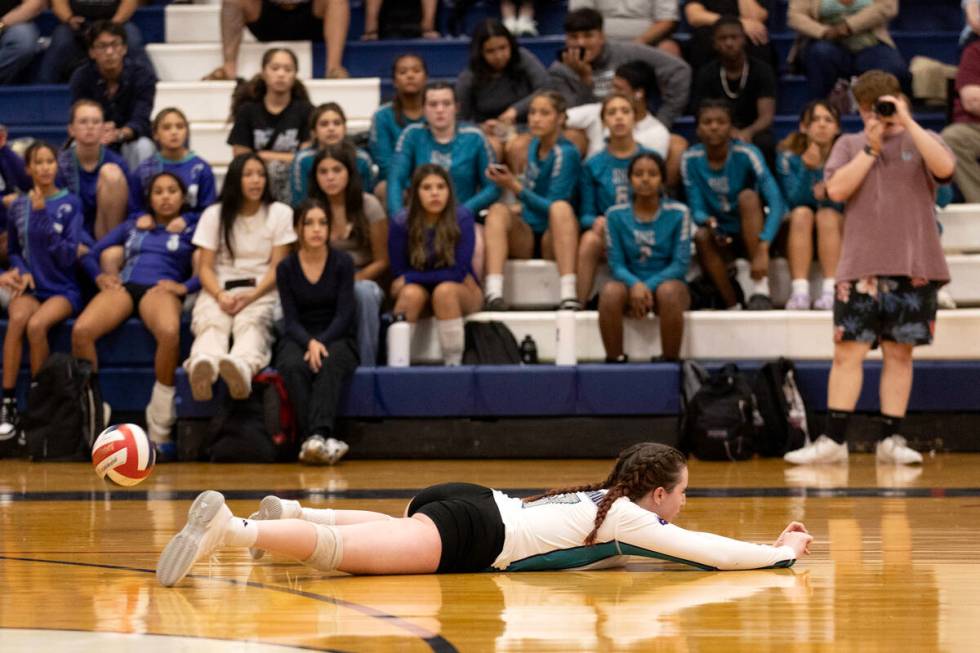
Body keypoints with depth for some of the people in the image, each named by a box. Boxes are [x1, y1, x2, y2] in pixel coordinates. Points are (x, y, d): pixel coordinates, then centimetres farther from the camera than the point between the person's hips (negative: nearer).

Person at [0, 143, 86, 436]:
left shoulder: (70, 204, -3)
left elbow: (69, 256, -12)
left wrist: (42, 214, -19)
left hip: (63, 289, -2)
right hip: (30, 287, 2)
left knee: (36, 324, -33)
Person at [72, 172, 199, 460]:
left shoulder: (191, 231, 21)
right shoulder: (131, 226, 31)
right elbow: (90, 254, 26)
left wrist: (184, 287, -11)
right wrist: (100, 276, 6)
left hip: (160, 288, -3)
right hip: (124, 285, 3)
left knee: (169, 332, -42)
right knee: (81, 331, -33)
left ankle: (160, 432, -34)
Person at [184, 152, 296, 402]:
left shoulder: (280, 213, 11)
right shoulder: (214, 215, 13)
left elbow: (277, 267, 4)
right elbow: (205, 266, 7)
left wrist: (251, 296, -15)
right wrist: (220, 295, -16)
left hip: (261, 290, -1)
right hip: (219, 288, 1)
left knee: (251, 323, -37)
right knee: (210, 323, -35)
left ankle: (240, 368, -72)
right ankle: (203, 365, -71)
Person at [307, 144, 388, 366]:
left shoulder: (368, 206, 0)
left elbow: (382, 261, 0)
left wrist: (351, 280, -16)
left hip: (363, 279, -1)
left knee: (363, 291, -40)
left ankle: (366, 364, -31)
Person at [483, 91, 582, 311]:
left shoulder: (566, 153, -10)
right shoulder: (535, 145, 9)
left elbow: (552, 206, -17)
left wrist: (515, 187, -20)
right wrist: (519, 209, 8)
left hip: (554, 241, -5)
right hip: (525, 239, 5)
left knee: (562, 207, -35)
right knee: (498, 210, -23)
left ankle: (568, 294, -47)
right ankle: (493, 292, -42)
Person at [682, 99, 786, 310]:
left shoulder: (746, 154, -17)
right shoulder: (690, 160, -8)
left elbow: (777, 202, -26)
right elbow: (696, 208, -6)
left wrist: (762, 250, -38)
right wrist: (708, 222, -33)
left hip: (751, 236, -1)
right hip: (722, 237, 1)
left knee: (748, 196, -30)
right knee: (701, 236, -31)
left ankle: (761, 289, -34)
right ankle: (732, 306, -25)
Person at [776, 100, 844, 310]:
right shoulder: (789, 157, -5)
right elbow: (795, 200, -16)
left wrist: (828, 193, -35)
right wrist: (808, 168, -32)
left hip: (838, 232, -1)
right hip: (799, 236, 1)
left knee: (827, 215, -31)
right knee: (802, 213, -30)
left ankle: (830, 291, -40)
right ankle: (799, 291, -41)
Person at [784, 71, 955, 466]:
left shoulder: (922, 141, 9)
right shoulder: (849, 145, 12)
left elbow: (944, 167, -13)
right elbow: (837, 189, -4)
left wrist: (907, 121, -12)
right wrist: (871, 147, -6)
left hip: (913, 268, 0)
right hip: (860, 268, 0)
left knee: (899, 352, 3)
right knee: (848, 352, -4)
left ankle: (890, 440, 9)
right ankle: (834, 441, -3)